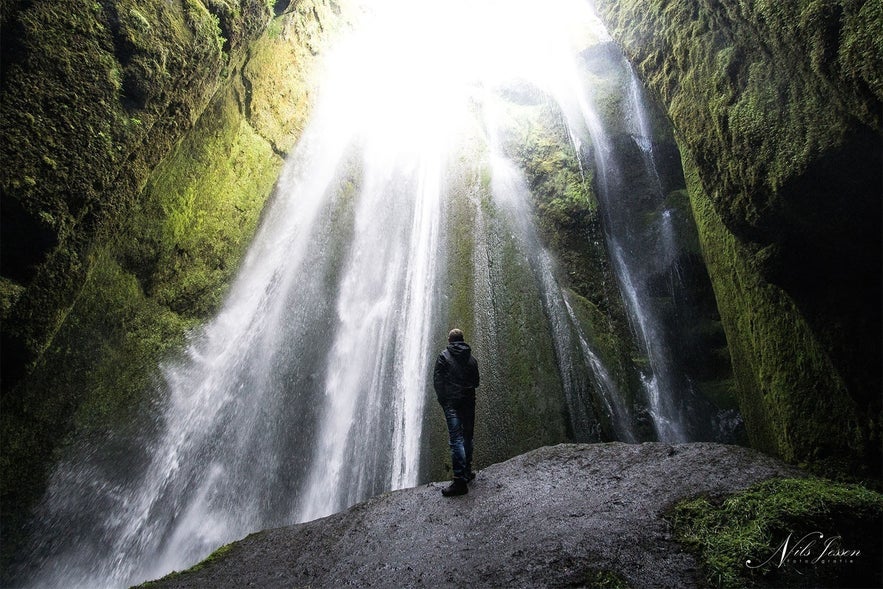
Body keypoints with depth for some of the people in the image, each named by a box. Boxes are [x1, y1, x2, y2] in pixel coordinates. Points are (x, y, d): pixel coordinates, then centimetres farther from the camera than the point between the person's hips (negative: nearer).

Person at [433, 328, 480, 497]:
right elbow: (476, 383, 16)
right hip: (469, 402, 5)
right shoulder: (471, 358, 11)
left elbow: (437, 380, -7)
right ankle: (467, 472, 25)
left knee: (456, 440, -10)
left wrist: (442, 400, 3)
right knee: (467, 437, 16)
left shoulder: (444, 356, -2)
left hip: (452, 402, -5)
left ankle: (460, 481, -14)